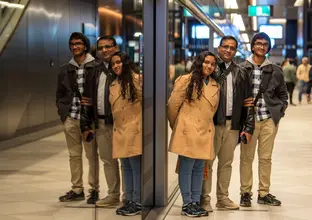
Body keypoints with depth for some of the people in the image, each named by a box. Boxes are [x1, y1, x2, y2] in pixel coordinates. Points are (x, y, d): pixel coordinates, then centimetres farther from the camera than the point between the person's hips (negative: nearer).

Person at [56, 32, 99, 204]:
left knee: (91, 155, 1)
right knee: (74, 155, 11)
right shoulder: (65, 69, 11)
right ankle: (77, 190, 18)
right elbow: (60, 93, 19)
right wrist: (62, 111, 7)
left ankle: (94, 190, 9)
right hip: (70, 118, 5)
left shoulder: (95, 67, -5)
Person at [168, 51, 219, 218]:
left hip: (205, 132, 6)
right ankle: (187, 204, 4)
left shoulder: (215, 86, 12)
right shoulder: (187, 80, -7)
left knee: (199, 170, 10)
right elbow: (173, 104, -4)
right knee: (186, 169, -1)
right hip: (188, 132, -6)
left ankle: (196, 202, 16)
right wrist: (176, 126, 6)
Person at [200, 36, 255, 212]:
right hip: (213, 123, -4)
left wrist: (248, 127, 4)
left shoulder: (241, 73, 12)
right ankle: (204, 199, 8)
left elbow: (248, 102, 11)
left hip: (233, 125, 4)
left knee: (226, 163, 11)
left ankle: (223, 198, 21)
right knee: (207, 161, 1)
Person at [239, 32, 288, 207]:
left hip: (269, 119, 2)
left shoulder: (275, 71, 7)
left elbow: (283, 93, 17)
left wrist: (281, 109, 3)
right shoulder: (242, 68, -1)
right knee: (247, 158, 4)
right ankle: (245, 192, 13)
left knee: (266, 157, 8)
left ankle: (264, 193, 17)